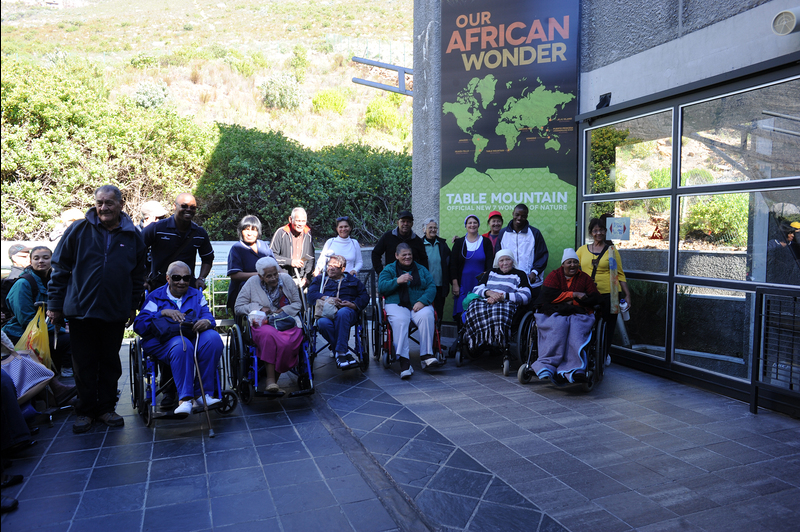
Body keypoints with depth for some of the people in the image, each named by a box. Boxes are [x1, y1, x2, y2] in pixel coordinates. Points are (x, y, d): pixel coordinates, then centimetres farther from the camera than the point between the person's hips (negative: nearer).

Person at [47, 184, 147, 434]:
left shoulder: (133, 236, 4)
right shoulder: (78, 230, -1)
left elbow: (138, 276, 12)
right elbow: (60, 269, 1)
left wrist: (133, 306, 11)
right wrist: (55, 305, 0)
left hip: (116, 313, 1)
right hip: (80, 310, -1)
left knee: (110, 363, 11)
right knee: (84, 364, 7)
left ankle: (106, 407, 24)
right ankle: (85, 410, 21)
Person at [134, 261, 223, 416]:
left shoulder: (196, 295, 23)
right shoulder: (155, 297, 14)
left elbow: (208, 317, 8)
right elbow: (139, 325, 1)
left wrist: (207, 322, -17)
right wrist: (163, 313, -13)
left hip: (194, 336, 3)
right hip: (165, 340, -2)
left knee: (213, 338, -32)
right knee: (181, 345, -38)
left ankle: (203, 393, -26)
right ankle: (185, 398, -34)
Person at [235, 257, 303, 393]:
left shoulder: (286, 279, 10)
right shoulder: (252, 283, 7)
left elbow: (298, 303, 13)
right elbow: (239, 307, 8)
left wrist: (283, 310, -5)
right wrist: (258, 308, -7)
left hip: (287, 322, 1)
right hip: (263, 323, -1)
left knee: (287, 342, -35)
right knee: (268, 335, -39)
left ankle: (274, 378, -21)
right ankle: (270, 378, -32)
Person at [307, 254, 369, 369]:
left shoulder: (352, 280, 30)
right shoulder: (320, 279, 32)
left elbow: (364, 296, 15)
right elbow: (311, 294, 12)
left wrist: (353, 304, -6)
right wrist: (327, 298, -7)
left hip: (347, 310, -1)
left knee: (342, 313, -40)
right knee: (323, 323, -37)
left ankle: (340, 353, -40)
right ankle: (345, 354, -32)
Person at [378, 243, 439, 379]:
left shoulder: (421, 269, 21)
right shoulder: (388, 269, 17)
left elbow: (431, 288, 8)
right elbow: (381, 288, 1)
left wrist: (422, 301, -11)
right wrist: (397, 281, -15)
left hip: (419, 305, 2)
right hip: (397, 305, -1)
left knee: (426, 316, -32)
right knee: (400, 321, -34)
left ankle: (426, 355, -30)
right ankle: (404, 361, -42)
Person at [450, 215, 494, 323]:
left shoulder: (486, 242, 7)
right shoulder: (459, 242, 8)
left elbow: (490, 264, 3)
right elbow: (453, 265, 5)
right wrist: (455, 284, -4)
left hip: (480, 284, 0)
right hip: (463, 285, 1)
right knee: (461, 315, -5)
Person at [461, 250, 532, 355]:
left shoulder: (520, 275, 18)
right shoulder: (490, 273, 30)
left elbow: (526, 296, 1)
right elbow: (476, 289, 18)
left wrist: (502, 296, -9)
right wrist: (489, 292, -6)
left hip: (506, 303, -3)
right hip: (484, 302, 3)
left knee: (499, 312, -41)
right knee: (475, 309, -35)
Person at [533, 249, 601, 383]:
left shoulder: (585, 278, 19)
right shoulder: (554, 275, 11)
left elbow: (595, 298, 8)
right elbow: (548, 295, -5)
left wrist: (572, 302, -5)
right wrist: (574, 294, -6)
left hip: (578, 313, 1)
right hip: (554, 312, -1)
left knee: (576, 328, -33)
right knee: (558, 326, -35)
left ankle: (571, 369, -43)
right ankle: (547, 365, -40)